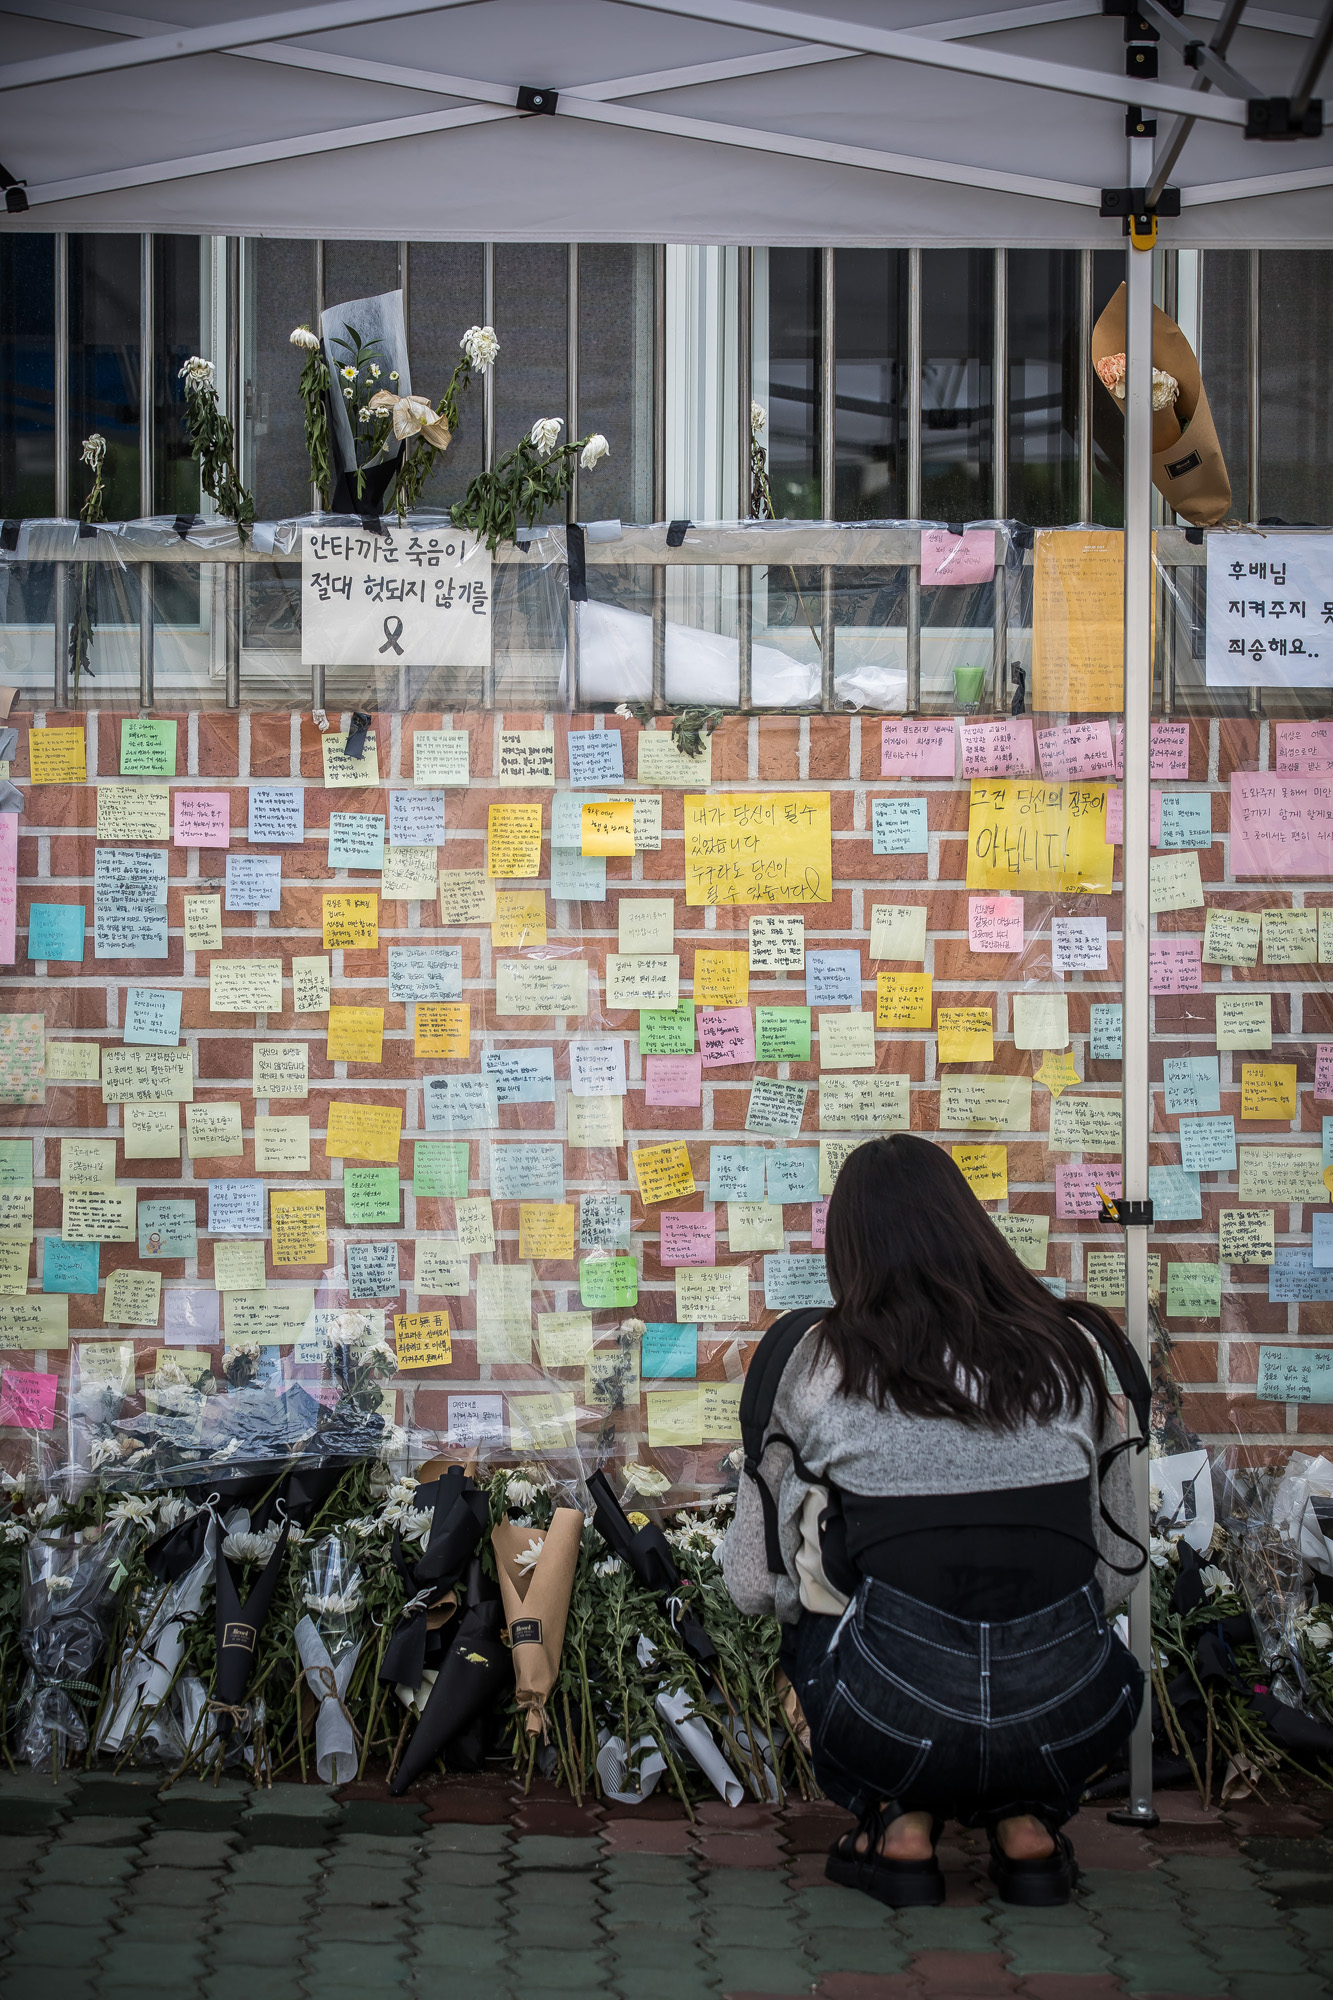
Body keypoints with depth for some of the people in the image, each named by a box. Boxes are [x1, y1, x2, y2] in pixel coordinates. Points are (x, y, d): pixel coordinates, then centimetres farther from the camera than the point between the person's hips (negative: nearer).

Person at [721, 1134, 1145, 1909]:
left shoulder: (824, 1360, 3)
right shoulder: (1072, 1350, 9)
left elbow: (754, 1581, 8)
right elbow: (1123, 1563, 16)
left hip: (891, 1730, -2)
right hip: (1068, 1726, 2)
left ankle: (904, 1821, 13)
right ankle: (1025, 1820, 14)